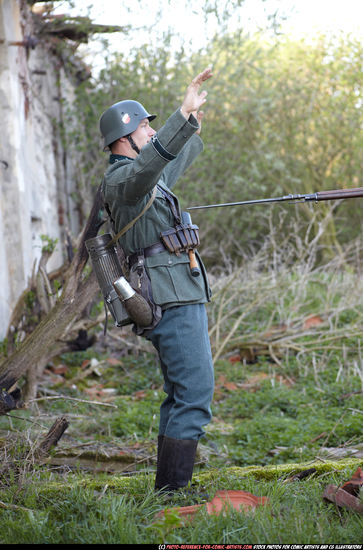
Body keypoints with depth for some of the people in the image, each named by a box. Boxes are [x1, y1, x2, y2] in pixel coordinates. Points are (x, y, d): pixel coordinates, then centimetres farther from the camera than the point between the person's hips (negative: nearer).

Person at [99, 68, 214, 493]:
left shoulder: (147, 182, 20)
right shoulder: (120, 179, -12)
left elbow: (167, 168, 42)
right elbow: (152, 161, -35)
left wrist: (194, 137, 55)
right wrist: (185, 114, -42)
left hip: (179, 301, 11)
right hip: (174, 302, -11)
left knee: (180, 395, 13)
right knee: (195, 394, -12)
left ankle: (168, 488, 17)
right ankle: (172, 491, -11)